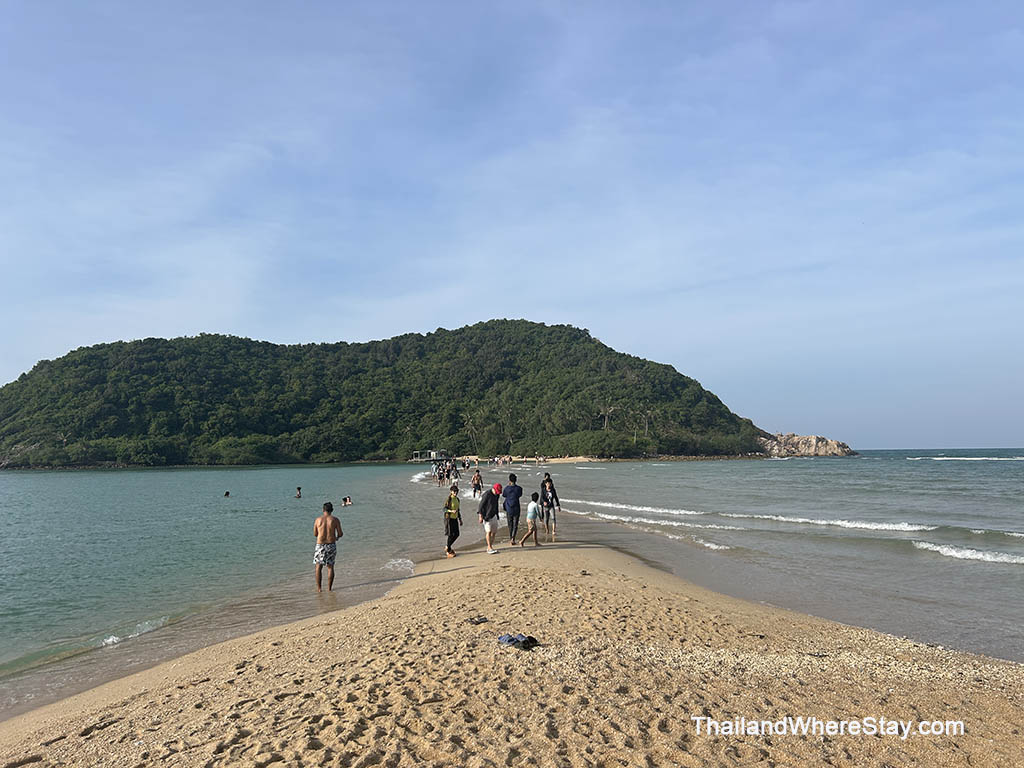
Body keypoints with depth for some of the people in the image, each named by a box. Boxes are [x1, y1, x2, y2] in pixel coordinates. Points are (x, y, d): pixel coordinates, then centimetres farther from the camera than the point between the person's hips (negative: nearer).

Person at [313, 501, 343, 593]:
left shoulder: (318, 519, 0)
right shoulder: (335, 519, -3)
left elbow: (315, 534, 8)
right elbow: (340, 533, -1)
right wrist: (337, 537, 22)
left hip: (320, 545, 0)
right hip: (331, 545, 0)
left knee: (318, 566, 12)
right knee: (330, 567, 11)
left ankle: (319, 588, 9)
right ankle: (329, 588, 11)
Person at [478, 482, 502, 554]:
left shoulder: (496, 494, 4)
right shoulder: (487, 494, -19)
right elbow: (481, 505, -17)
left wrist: (496, 514, 20)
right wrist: (481, 516, -17)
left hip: (493, 515, 8)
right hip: (486, 515, -8)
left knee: (494, 531, 6)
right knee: (489, 531, -12)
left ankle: (490, 547, 15)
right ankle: (489, 548, -10)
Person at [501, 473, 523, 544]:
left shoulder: (507, 488, -9)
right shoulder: (519, 488, -10)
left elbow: (503, 495, 10)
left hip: (508, 509, 1)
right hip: (516, 509, -1)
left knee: (510, 525, 14)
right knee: (515, 524, 5)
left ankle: (510, 539, 18)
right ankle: (513, 538, -10)